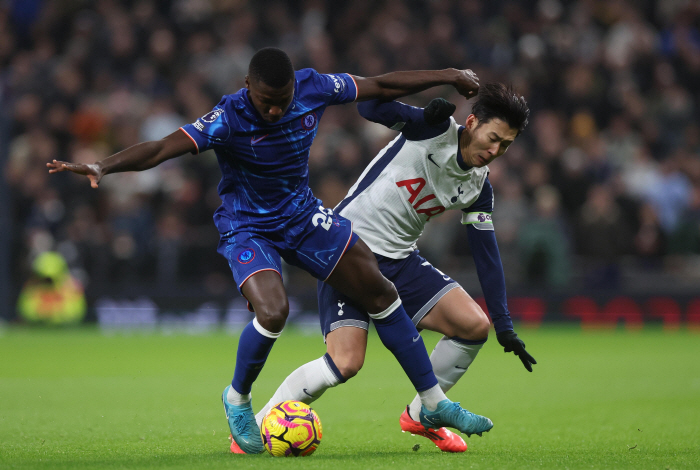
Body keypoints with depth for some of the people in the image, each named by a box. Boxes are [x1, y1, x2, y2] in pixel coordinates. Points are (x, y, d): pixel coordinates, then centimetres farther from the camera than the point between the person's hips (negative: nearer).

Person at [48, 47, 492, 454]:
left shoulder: (313, 87, -14)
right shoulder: (228, 119, -28)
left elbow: (380, 86, 1)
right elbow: (160, 149, -38)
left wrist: (448, 76, 7)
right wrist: (102, 166, -54)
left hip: (303, 214, 5)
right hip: (247, 227, -5)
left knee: (381, 294, 3)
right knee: (273, 311, -29)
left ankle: (434, 401, 19)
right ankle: (238, 399, 2)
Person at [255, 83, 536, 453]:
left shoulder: (478, 186, 3)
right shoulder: (432, 128, -12)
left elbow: (486, 253, 9)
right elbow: (368, 106, -20)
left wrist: (504, 326, 6)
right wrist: (429, 112, -34)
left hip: (400, 260, 6)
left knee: (475, 325, -8)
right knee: (346, 364, -21)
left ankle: (421, 416, 14)